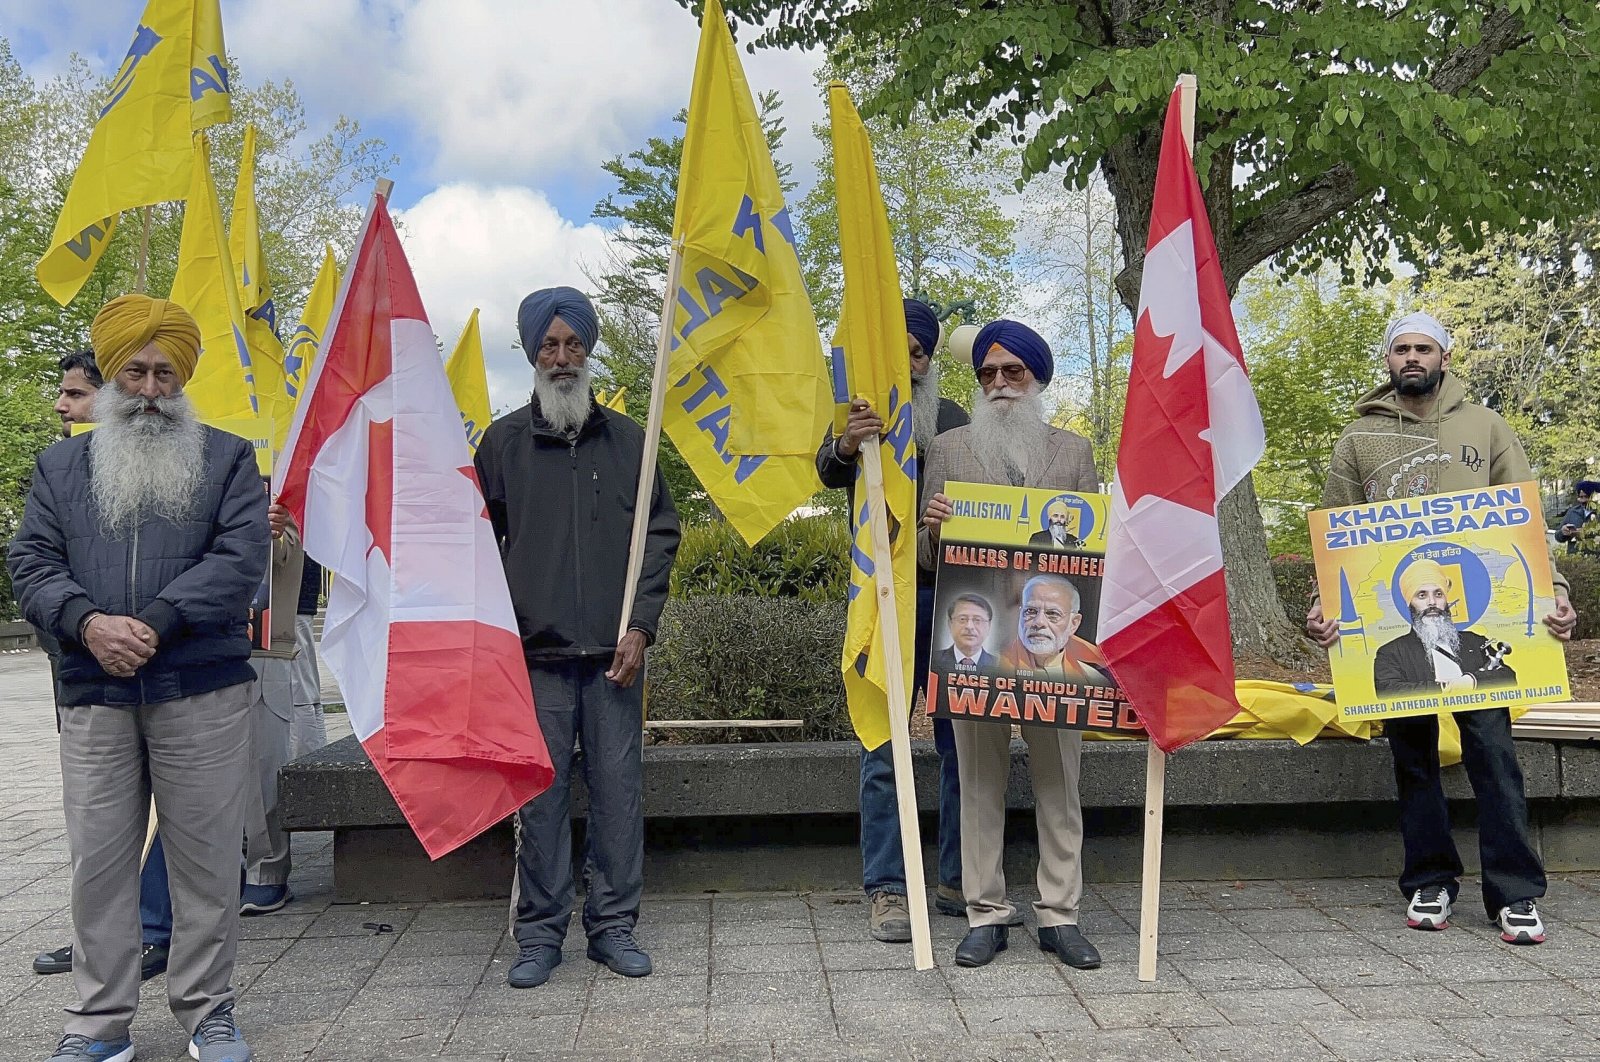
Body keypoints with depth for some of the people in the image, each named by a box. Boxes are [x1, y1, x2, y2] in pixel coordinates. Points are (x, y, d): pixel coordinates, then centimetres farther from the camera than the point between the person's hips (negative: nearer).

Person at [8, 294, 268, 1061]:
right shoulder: (61, 465, 16)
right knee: (98, 860, 7)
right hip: (91, 696, 3)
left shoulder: (227, 459, 8)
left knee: (206, 857, 3)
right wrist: (88, 622, -12)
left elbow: (240, 558, -5)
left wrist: (155, 623, -15)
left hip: (203, 690, -2)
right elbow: (31, 563, 7)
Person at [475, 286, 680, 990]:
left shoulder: (626, 439, 9)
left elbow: (661, 535, 7)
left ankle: (614, 925, 19)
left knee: (619, 791, 5)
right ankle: (540, 933, 18)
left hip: (614, 651, 1)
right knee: (540, 795, 4)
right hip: (535, 653, -1)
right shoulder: (503, 442, 7)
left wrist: (640, 626, -2)